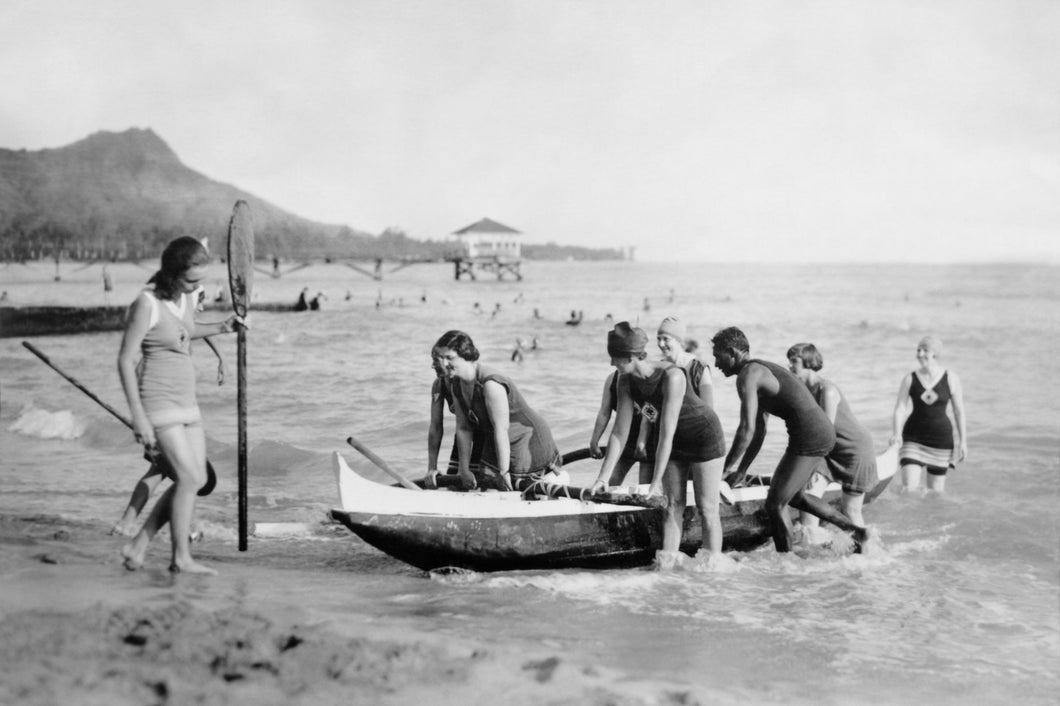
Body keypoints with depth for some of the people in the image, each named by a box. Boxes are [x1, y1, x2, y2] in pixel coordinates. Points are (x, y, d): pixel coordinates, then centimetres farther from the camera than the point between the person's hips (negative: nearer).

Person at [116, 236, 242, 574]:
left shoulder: (186, 298, 7)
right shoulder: (147, 305, -16)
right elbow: (125, 360, -15)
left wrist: (221, 327, 12)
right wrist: (139, 417, -19)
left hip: (186, 403, 8)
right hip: (158, 404, -8)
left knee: (196, 480, 5)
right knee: (189, 478, -11)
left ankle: (138, 544, 14)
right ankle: (181, 558, 3)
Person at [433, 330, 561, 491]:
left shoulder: (491, 385, -32)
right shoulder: (457, 385, -4)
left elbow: (501, 431, -29)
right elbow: (463, 429, 0)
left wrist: (503, 472, -25)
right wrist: (465, 470, -1)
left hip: (528, 440, -8)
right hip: (496, 444, 8)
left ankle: (555, 474, 23)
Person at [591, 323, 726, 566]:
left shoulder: (672, 376, -35)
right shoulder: (626, 381, -15)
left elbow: (666, 433, -36)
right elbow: (619, 433, -11)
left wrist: (656, 482, -35)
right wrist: (603, 478, -14)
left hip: (703, 437, -6)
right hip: (673, 444, 6)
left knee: (707, 508, -4)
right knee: (672, 505, 2)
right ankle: (667, 561, 2)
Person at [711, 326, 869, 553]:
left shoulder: (747, 375, -11)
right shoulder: (761, 371, 20)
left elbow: (747, 429, -20)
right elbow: (759, 430, 24)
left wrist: (727, 469, -12)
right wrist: (741, 471, 21)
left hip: (808, 439, -10)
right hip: (823, 432, 10)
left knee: (774, 505, -3)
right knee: (793, 496, 27)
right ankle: (855, 530, 29)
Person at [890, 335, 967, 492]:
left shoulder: (951, 379, -3)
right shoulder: (909, 379, -2)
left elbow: (959, 411, 2)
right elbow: (900, 408, -6)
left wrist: (962, 441, 1)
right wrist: (897, 434, -23)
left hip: (941, 439, 0)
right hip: (914, 438, 0)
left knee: (936, 489, 8)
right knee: (909, 487, -14)